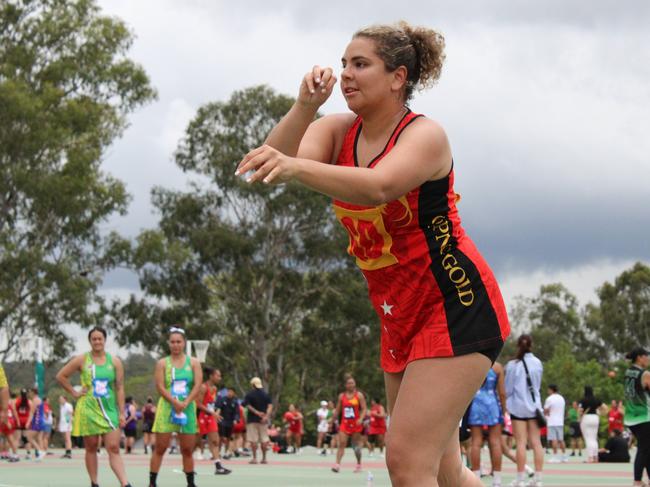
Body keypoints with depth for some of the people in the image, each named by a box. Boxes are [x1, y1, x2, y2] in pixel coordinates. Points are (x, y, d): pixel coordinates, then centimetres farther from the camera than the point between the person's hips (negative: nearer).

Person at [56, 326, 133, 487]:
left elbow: (120, 388, 3)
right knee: (91, 448, 5)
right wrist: (74, 393, 0)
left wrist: (122, 412, -1)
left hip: (109, 410, 0)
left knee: (114, 449, -7)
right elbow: (60, 376, 7)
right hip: (88, 410, 0)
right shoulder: (82, 360, 1)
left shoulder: (115, 362, 4)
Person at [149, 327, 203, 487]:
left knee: (187, 449, 6)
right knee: (160, 448, -3)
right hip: (166, 408, -1)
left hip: (188, 408, 1)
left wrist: (185, 403, -16)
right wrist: (175, 402, -19)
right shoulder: (162, 363, 3)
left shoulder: (193, 362, 6)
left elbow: (198, 385, -3)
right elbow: (160, 387, -6)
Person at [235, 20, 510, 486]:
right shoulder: (338, 130, 4)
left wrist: (295, 167, -52)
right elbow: (272, 163, -15)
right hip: (401, 318, 8)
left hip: (456, 307, -8)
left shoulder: (424, 135, -15)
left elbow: (377, 188, -38)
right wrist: (305, 106, -31)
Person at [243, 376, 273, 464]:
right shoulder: (266, 395, 5)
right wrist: (266, 416, -14)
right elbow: (270, 406, -5)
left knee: (253, 440, 0)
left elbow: (248, 406, -13)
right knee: (264, 440, 8)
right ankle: (264, 458, 10)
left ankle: (254, 458, -4)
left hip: (252, 420, -3)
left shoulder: (249, 395, -4)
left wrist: (257, 412, -15)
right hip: (263, 420, 3)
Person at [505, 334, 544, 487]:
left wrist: (506, 401, 15)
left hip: (518, 406, -3)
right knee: (536, 442, 3)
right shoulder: (537, 363, 1)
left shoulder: (512, 365, -9)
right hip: (534, 405, 3)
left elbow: (508, 389, -4)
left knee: (521, 443, -2)